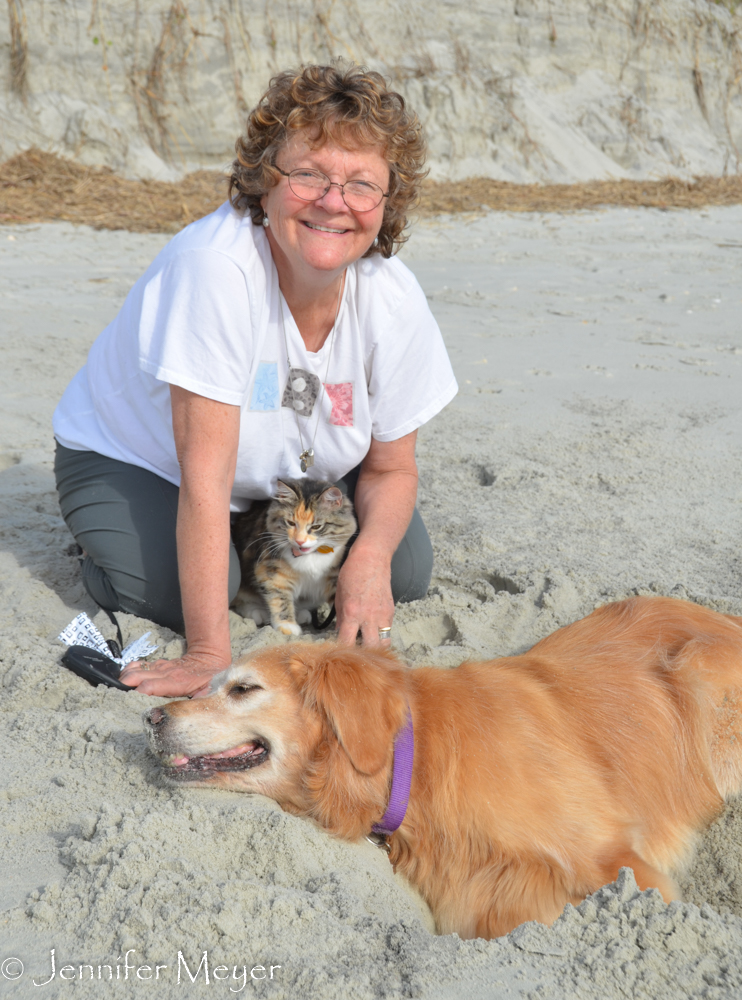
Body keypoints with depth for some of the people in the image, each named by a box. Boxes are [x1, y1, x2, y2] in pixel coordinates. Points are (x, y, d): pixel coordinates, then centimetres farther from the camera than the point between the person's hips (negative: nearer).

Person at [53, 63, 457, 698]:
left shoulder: (394, 300, -21)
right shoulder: (216, 265, -37)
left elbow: (391, 467, -8)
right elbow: (205, 474, -37)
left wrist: (371, 554, -31)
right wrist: (210, 653, -37)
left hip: (292, 468, 4)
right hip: (132, 452, -4)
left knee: (406, 571, -9)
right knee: (175, 593, -28)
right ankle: (108, 544, 8)